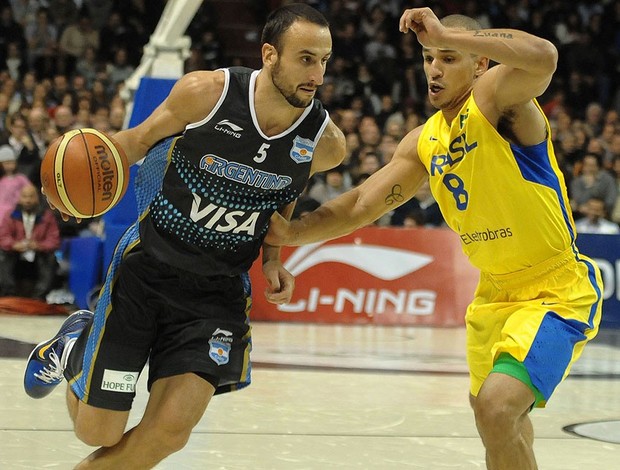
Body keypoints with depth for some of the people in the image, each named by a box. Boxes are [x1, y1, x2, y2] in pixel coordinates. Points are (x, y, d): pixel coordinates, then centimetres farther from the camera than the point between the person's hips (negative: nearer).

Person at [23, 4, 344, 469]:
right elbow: (141, 138, 0)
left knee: (170, 429, -16)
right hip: (147, 267, -2)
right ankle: (77, 345, 38)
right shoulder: (205, 91, -19)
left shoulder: (326, 143, -11)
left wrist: (273, 256, 1)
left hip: (219, 291, 2)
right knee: (97, 432, 4)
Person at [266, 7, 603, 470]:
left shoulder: (495, 98, -18)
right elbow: (362, 203, 5)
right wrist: (294, 232, -8)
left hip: (558, 292, -9)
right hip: (495, 291, 9)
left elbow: (543, 58, -40)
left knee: (497, 409, -25)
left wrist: (446, 34, -37)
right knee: (488, 407, 27)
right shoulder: (424, 142, 5)